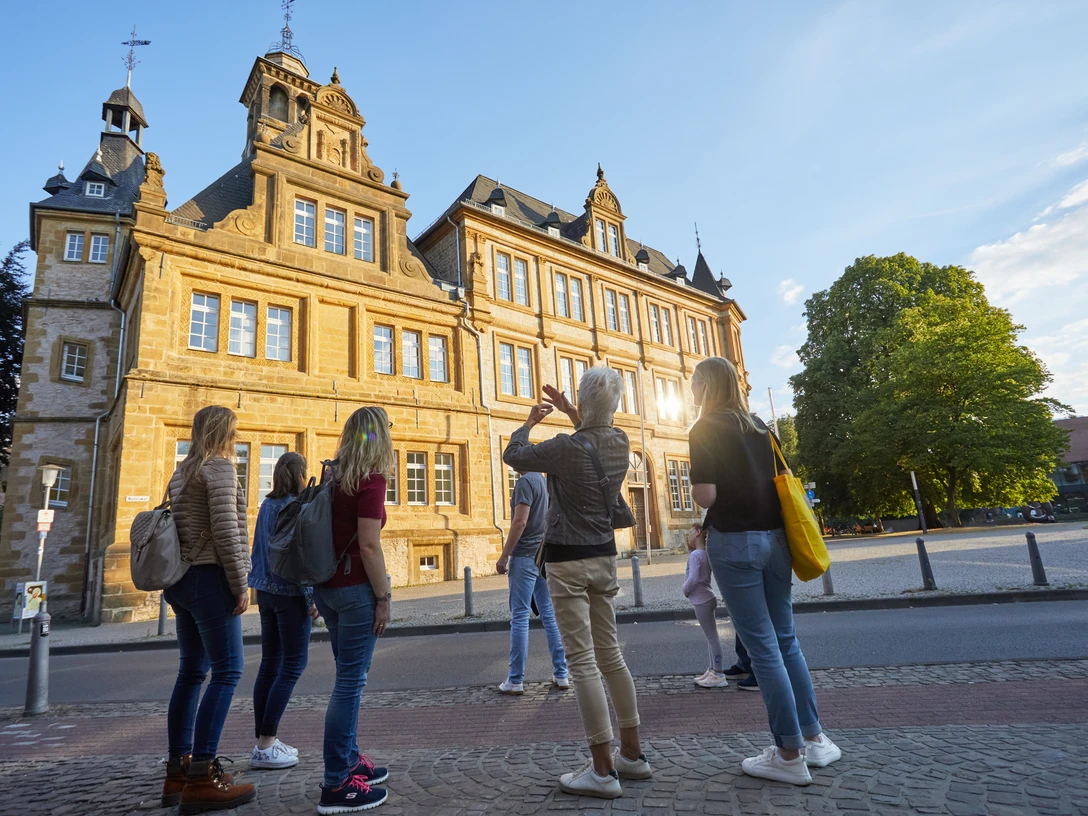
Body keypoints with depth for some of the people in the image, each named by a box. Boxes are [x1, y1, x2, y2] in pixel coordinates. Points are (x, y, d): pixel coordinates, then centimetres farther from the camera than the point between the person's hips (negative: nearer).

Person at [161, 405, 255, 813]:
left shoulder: (181, 473, 17)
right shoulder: (220, 467, -10)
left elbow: (176, 527, 17)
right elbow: (225, 530, -18)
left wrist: (180, 578, 20)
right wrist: (241, 585, -14)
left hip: (181, 579, 9)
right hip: (209, 579, -9)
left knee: (191, 671, 12)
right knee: (227, 671, -5)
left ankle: (177, 772, 17)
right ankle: (201, 778, -4)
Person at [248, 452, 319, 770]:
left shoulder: (266, 505, 9)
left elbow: (258, 550, 14)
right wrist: (312, 597, -14)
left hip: (266, 591, 8)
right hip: (290, 593, -8)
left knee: (270, 664, 13)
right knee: (293, 664, 0)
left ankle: (264, 741, 19)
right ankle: (265, 746, 1)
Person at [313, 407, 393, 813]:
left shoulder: (333, 477, 10)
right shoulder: (371, 480, -14)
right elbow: (369, 545, -18)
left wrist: (319, 593, 21)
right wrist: (383, 597, -11)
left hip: (326, 586, 8)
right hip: (355, 589, -8)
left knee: (348, 677, 19)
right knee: (350, 682, 0)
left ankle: (349, 760, 32)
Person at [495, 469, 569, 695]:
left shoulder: (525, 482, -12)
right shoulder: (545, 482, 13)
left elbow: (520, 522, -19)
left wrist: (504, 556, -14)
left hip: (525, 557, -8)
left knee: (520, 616, -2)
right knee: (549, 614, 10)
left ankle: (516, 680, 5)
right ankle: (561, 674, 15)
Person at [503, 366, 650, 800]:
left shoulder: (567, 448, -19)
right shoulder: (620, 442, -1)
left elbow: (513, 455, -2)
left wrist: (529, 422, 15)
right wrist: (571, 414, 25)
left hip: (567, 561, -7)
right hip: (604, 557, 7)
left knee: (582, 662, -2)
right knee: (611, 656, 15)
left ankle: (603, 770, 4)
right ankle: (632, 753, 25)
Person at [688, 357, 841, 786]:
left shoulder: (704, 430, -8)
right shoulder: (759, 425, 12)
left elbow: (706, 496, -15)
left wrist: (696, 486, 5)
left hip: (735, 541, -7)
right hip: (774, 537, 7)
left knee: (762, 646, 1)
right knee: (785, 640, 17)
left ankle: (789, 754, 10)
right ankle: (813, 738, 26)